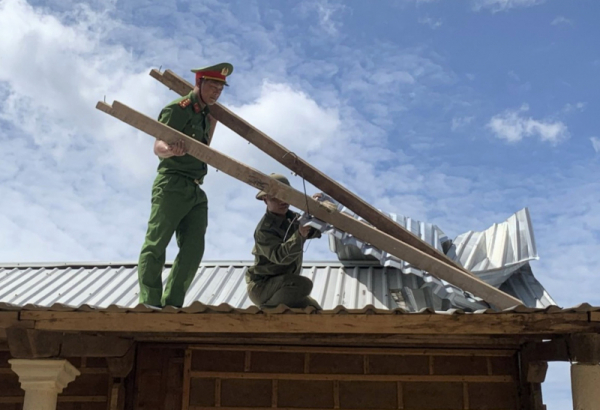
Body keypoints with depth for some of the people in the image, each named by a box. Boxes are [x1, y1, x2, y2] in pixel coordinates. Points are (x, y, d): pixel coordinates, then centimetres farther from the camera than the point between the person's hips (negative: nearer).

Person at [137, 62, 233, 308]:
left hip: (195, 190, 8)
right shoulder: (178, 109, -7)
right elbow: (157, 147, -18)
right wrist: (170, 149, -41)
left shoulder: (203, 113, 19)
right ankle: (149, 304, -5)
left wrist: (213, 119, 25)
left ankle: (172, 304, 2)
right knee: (156, 244, -6)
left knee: (193, 249, -1)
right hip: (172, 185, -8)